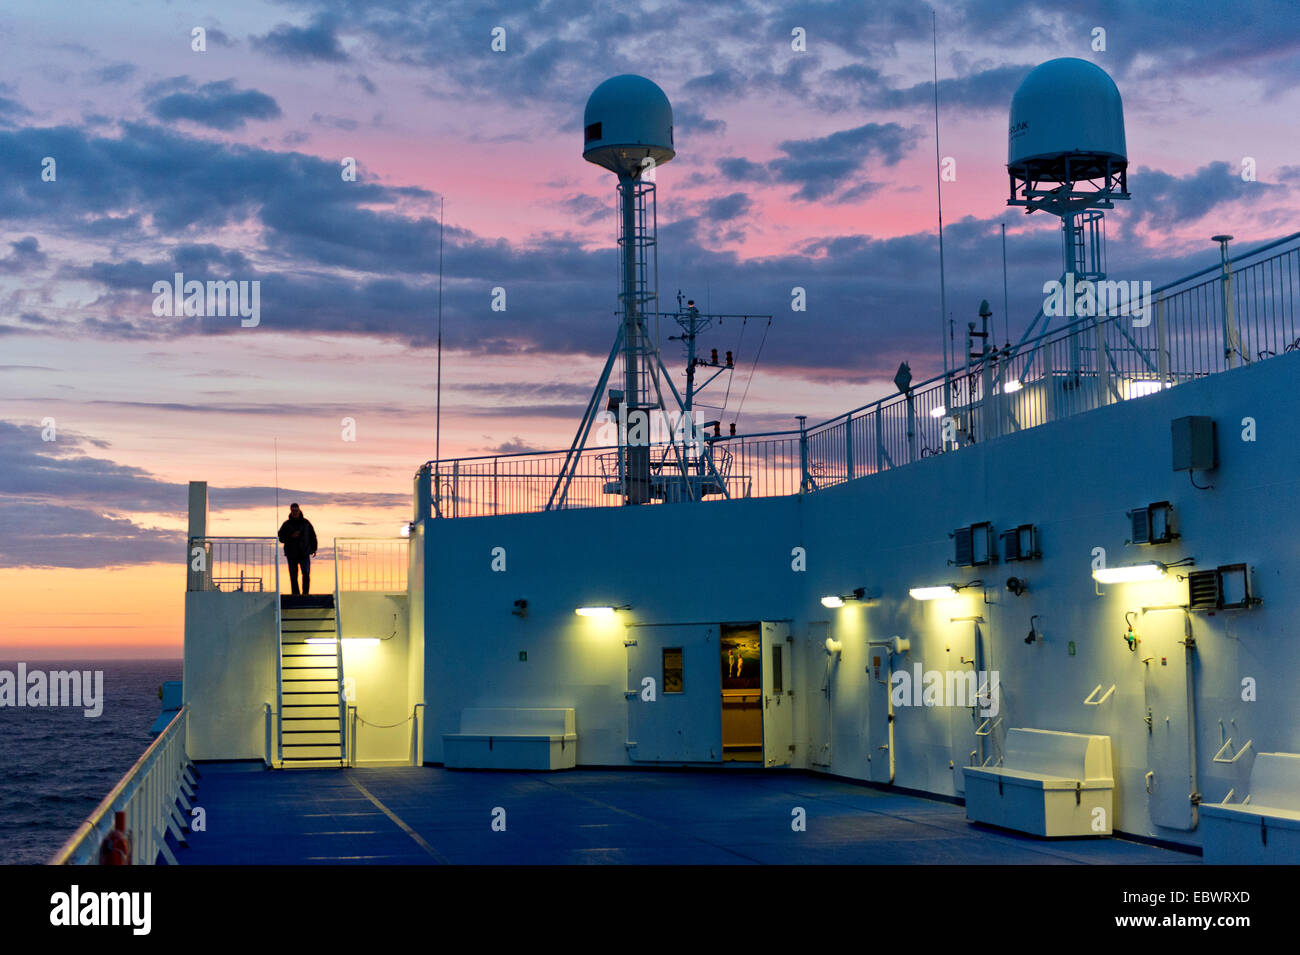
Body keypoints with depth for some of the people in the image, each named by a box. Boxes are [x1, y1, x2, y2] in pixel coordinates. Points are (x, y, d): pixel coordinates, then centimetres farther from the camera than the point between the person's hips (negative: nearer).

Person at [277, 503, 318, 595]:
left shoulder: (306, 523, 7)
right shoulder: (286, 524, 4)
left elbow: (313, 536, 15)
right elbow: (281, 538, 2)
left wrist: (314, 549, 9)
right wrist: (291, 536, -14)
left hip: (304, 553, 0)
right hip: (292, 554, 0)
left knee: (306, 574, -11)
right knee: (293, 577, 0)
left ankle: (305, 594, -6)